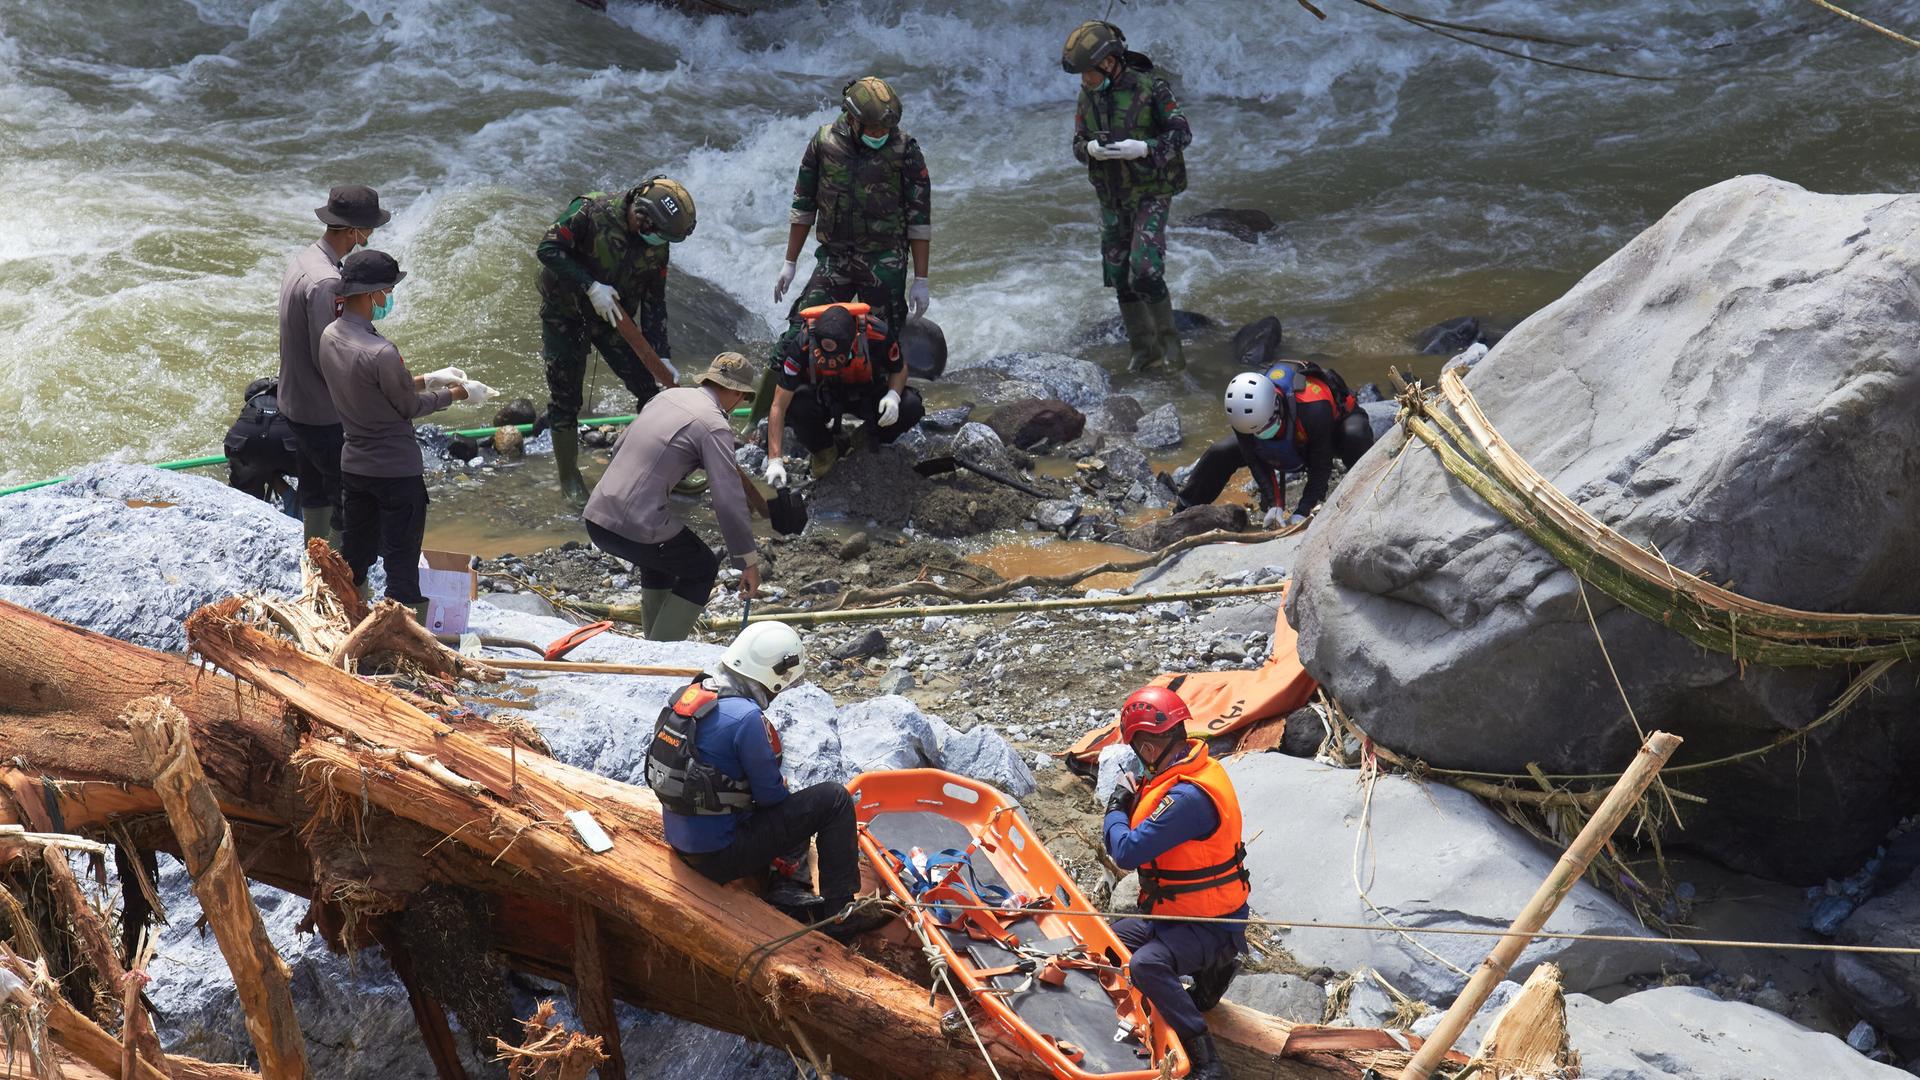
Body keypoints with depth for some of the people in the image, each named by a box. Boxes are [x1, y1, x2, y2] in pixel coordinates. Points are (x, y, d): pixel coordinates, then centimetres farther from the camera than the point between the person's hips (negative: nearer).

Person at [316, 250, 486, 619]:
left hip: (353, 465, 8)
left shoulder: (330, 336, -3)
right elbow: (409, 407, -14)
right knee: (402, 562, 5)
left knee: (354, 554, 20)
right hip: (397, 470, -8)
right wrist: (459, 393, 0)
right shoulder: (380, 353, -28)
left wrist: (428, 379, 12)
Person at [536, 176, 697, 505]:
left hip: (612, 317, 4)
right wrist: (591, 286, -31)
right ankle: (570, 480, 17)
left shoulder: (657, 244, -9)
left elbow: (654, 302, -2)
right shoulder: (592, 211, -25)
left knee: (649, 391, -1)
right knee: (565, 398, 1)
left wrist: (661, 355, -9)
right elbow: (547, 249, -26)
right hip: (564, 314, -4)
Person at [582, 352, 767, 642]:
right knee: (702, 569, 16)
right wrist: (749, 562, -6)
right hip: (637, 529, -7)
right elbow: (729, 501, -13)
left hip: (595, 518, 8)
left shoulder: (667, 396, 14)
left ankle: (654, 645, 37)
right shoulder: (715, 426, -8)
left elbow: (620, 446, 26)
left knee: (660, 556, 34)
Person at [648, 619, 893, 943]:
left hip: (680, 842, 9)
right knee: (833, 799, -4)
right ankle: (840, 913, 1)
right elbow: (771, 795, -14)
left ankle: (786, 893, 14)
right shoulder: (745, 716, -24)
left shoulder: (690, 695, 3)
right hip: (720, 854, -9)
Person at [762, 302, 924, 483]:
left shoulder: (878, 336, -31)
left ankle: (869, 439, 4)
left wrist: (893, 395, -30)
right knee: (796, 403, -34)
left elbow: (900, 368, -7)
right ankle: (822, 449, -2)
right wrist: (774, 461, -35)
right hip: (824, 397, -1)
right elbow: (778, 406, -29)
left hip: (868, 395, 1)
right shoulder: (802, 347, -33)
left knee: (912, 407, -27)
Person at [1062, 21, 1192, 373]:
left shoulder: (1150, 88, -16)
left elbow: (1182, 134, -14)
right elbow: (1079, 145, 4)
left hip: (1151, 195, -5)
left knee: (1145, 272, -19)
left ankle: (1169, 339, 2)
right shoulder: (1088, 96, 0)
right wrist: (1092, 149, -21)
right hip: (1112, 199, 6)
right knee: (1120, 278, 7)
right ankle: (1143, 347, 21)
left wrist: (1143, 148, -30)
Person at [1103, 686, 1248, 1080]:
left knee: (1146, 965, -34)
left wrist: (1117, 809, -11)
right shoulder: (1194, 765, 2)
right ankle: (1208, 970, 22)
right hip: (1176, 912, 10)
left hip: (1211, 927, -10)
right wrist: (1133, 804, -6)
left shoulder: (1189, 796, -31)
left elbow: (1128, 852, -30)